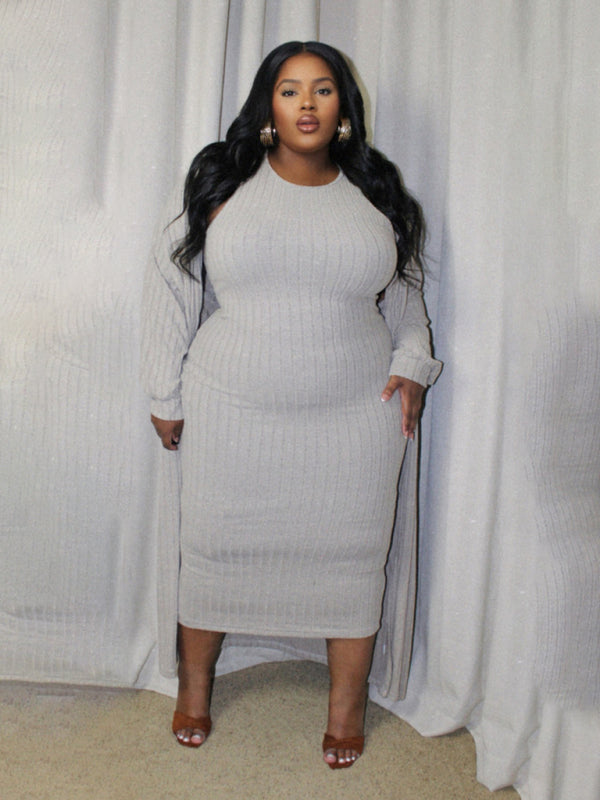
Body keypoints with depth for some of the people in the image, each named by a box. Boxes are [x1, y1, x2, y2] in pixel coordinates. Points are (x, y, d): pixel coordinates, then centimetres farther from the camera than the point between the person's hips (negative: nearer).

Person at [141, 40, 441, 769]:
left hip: (355, 416, 1)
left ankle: (348, 704, 27)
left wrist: (412, 365, 3)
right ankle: (194, 684, 34)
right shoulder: (225, 185, -1)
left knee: (350, 556, 7)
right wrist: (165, 393, 3)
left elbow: (401, 290, 19)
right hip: (232, 411, -1)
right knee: (214, 547, 10)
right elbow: (171, 279, 4)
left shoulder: (374, 194, 5)